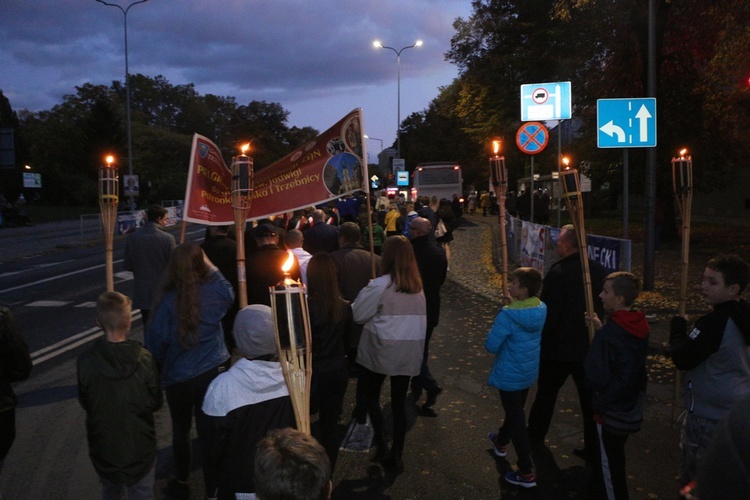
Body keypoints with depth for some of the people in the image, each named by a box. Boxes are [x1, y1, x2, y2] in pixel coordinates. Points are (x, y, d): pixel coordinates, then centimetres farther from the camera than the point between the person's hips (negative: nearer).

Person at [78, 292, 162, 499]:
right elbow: (155, 403, -8)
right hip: (140, 448, -1)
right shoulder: (144, 359, -21)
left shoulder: (86, 362, -19)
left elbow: (85, 403, -4)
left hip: (103, 448, 2)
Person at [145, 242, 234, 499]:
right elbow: (229, 291, 17)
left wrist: (159, 366, 7)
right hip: (213, 371, 2)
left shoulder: (169, 300, -17)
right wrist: (211, 266, 19)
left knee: (181, 431, 20)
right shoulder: (215, 291, -8)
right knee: (209, 432, 10)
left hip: (178, 377, -1)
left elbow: (156, 341, -11)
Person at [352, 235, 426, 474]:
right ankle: (397, 455, 19)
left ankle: (382, 447, 10)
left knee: (371, 396, 15)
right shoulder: (418, 286, 4)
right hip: (409, 353, 5)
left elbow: (357, 314, -9)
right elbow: (420, 320, 12)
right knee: (399, 402, 12)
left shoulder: (380, 286, -14)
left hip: (381, 351, -5)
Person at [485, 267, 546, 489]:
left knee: (516, 419, 4)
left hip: (509, 375, -7)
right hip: (529, 371, 8)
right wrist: (512, 306, 0)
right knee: (516, 410, 27)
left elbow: (491, 346, -24)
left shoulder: (508, 315, -29)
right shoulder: (541, 309, -8)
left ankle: (526, 473, 11)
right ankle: (501, 442, 54)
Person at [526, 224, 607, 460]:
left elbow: (548, 313, -20)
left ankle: (534, 438, 31)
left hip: (559, 348, -4)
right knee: (590, 398, 11)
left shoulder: (558, 273, -20)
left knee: (546, 394, 15)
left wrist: (541, 342, -6)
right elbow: (605, 307, 7)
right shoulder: (599, 271, -1)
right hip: (590, 346, 4)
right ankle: (594, 448, 18)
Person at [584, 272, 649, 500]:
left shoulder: (607, 333, -26)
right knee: (616, 461, 27)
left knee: (610, 466, 10)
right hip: (632, 408, 8)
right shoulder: (639, 328, -3)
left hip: (611, 412, -8)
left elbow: (596, 378, -27)